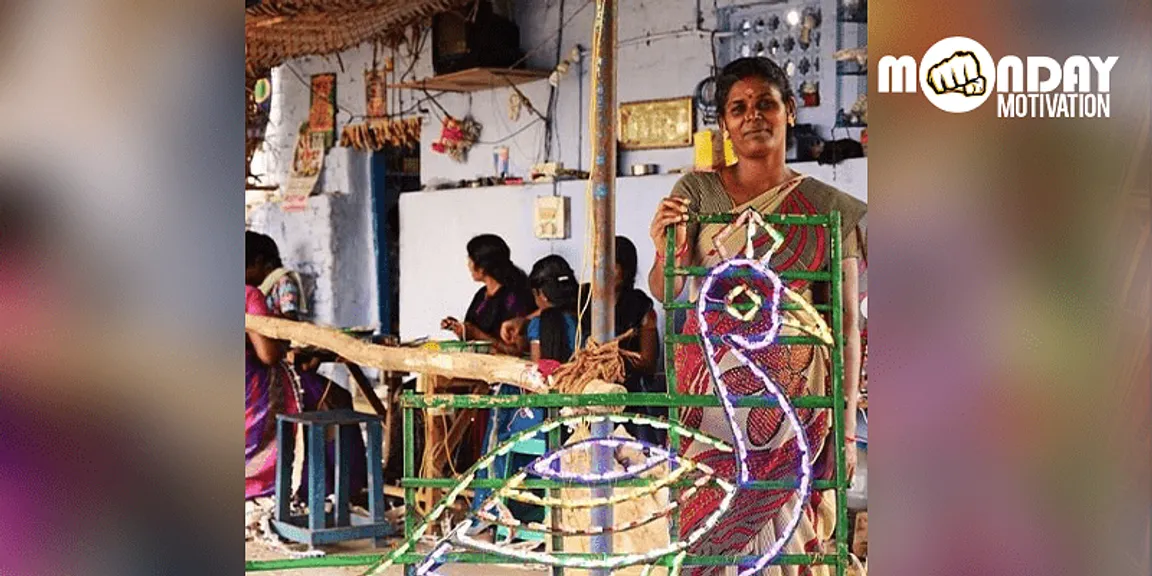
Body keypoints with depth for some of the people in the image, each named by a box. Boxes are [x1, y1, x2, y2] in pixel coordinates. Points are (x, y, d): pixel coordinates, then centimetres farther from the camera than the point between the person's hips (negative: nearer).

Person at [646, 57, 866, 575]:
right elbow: (665, 294, 2)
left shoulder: (830, 209, 4)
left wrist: (847, 426, -1)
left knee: (787, 531, 1)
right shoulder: (697, 192, 5)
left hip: (793, 397, 0)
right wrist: (665, 252, -20)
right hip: (710, 393, 0)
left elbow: (847, 325, 4)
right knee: (708, 527, 0)